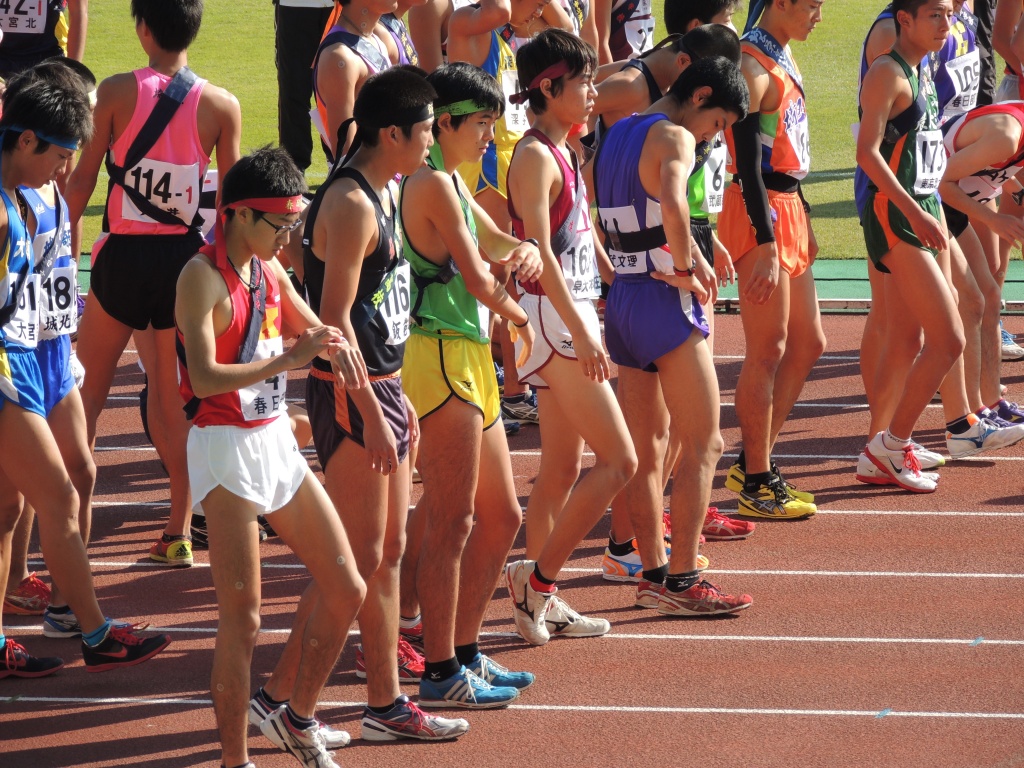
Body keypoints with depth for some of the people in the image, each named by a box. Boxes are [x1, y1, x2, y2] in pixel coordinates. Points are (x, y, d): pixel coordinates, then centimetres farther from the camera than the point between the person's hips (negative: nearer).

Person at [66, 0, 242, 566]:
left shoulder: (117, 92, -9)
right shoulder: (221, 106, -4)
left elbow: (83, 180, -6)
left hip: (123, 254, -2)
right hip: (185, 256, 2)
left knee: (88, 389, 13)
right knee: (176, 398, 12)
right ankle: (178, 533, 12)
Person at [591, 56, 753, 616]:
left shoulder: (615, 136, 14)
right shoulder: (675, 137, -13)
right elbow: (672, 200, -32)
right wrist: (687, 268, -19)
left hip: (621, 296, 9)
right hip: (665, 301, -9)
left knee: (646, 449, 14)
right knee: (703, 445, -3)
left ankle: (653, 572, 17)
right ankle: (681, 583, -6)